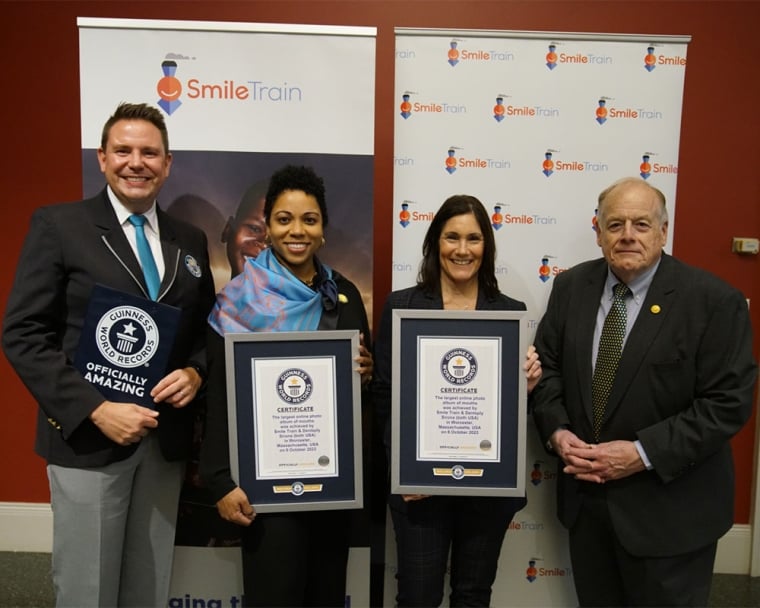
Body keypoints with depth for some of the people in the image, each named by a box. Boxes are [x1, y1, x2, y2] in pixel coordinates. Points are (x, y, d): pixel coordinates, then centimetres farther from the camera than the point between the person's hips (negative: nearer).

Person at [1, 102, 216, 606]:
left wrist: (194, 373, -7)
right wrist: (97, 410, -17)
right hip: (87, 439, -3)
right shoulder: (58, 225, -3)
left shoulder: (190, 241, 9)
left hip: (166, 439, 4)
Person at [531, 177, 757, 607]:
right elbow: (548, 365, 5)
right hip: (586, 496, 4)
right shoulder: (571, 286, 1)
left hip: (669, 508, -3)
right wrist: (556, 431, -11)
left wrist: (643, 453, -22)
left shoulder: (714, 300, -13)